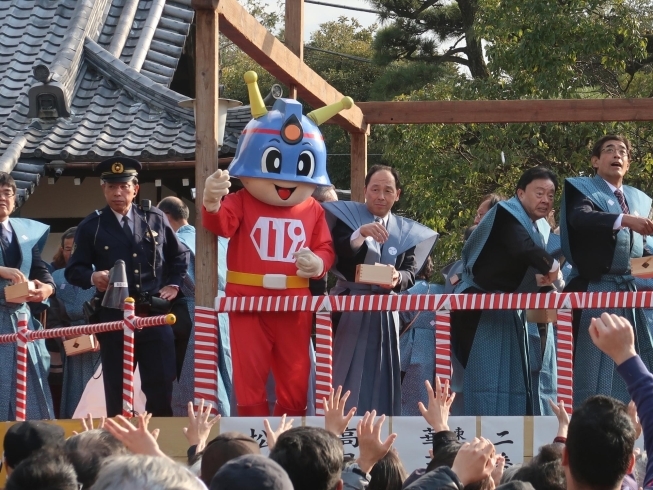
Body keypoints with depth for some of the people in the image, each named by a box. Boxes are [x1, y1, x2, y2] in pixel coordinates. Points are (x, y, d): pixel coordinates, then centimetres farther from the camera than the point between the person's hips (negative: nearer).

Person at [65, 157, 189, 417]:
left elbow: (180, 255, 23)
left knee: (162, 390, 1)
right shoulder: (91, 226, 1)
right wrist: (92, 277, -19)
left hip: (155, 316, 2)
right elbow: (73, 270, 1)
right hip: (114, 318, -1)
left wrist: (174, 284, 10)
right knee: (117, 393, 1)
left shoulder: (155, 219, 9)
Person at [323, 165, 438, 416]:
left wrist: (398, 278, -20)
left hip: (385, 312, 4)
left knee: (380, 377, 5)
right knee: (348, 375, -8)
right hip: (350, 309, -3)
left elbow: (411, 272, 4)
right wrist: (360, 233, -31)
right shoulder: (347, 216, 1)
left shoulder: (406, 231, 12)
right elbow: (334, 255, -14)